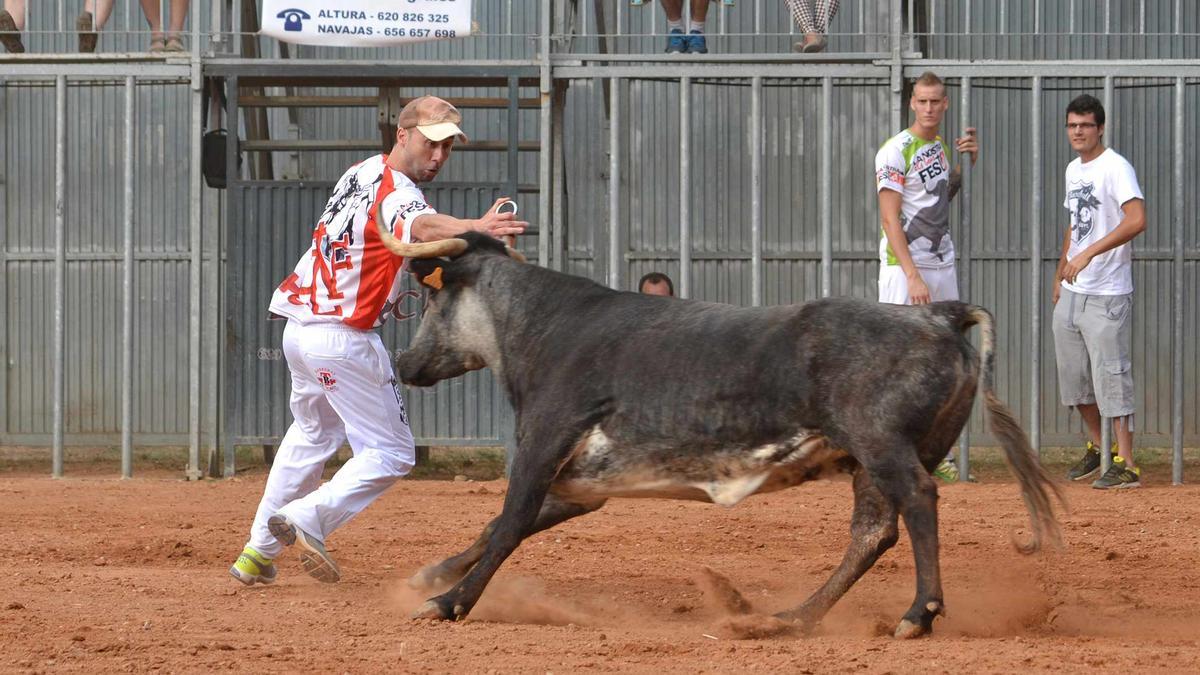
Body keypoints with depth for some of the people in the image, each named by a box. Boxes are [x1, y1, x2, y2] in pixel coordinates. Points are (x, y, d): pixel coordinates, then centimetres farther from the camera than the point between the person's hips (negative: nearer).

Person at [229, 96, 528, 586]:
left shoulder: (360, 172, 13)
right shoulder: (394, 190, -16)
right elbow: (422, 225, -38)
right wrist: (474, 228, -58)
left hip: (299, 330, 9)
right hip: (344, 338, -9)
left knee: (313, 435, 27)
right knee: (391, 453, -1)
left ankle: (258, 551, 28)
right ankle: (308, 519, -20)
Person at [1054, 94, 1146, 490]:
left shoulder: (1115, 168, -14)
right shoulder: (1073, 170, 14)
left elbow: (1137, 221, -27)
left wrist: (1089, 254, -32)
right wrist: (1060, 275, 23)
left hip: (1106, 295, -9)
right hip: (1071, 292, 9)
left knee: (1111, 375, -10)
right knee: (1073, 374, 15)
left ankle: (1126, 465, -9)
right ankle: (1096, 449, 31)